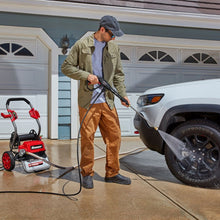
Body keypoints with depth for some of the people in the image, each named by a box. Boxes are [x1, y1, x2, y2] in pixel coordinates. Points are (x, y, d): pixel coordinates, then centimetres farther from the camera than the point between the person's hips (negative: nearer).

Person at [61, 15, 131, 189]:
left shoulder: (114, 48, 13)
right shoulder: (82, 45, 0)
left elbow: (118, 74, 14)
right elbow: (66, 67, 0)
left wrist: (123, 94, 2)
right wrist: (86, 76, -13)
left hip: (108, 101, 5)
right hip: (88, 101, -4)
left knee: (114, 136, 6)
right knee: (87, 138, 0)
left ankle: (112, 173, 21)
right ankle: (87, 174, 17)